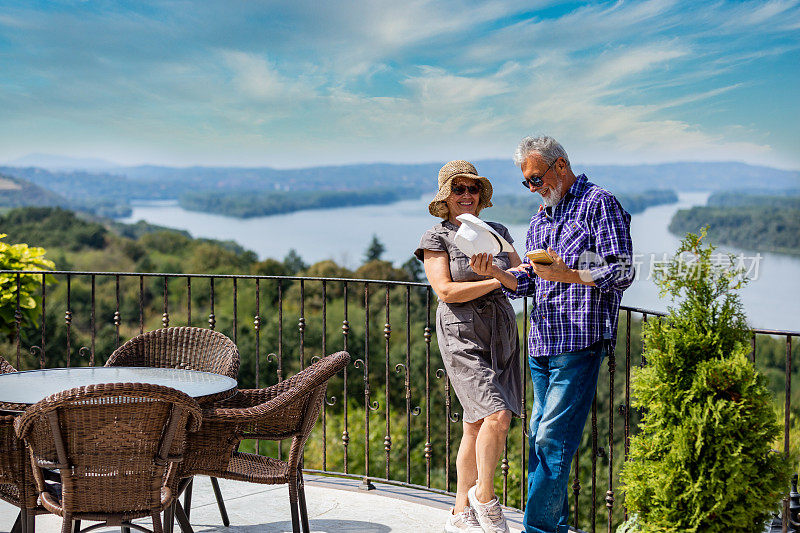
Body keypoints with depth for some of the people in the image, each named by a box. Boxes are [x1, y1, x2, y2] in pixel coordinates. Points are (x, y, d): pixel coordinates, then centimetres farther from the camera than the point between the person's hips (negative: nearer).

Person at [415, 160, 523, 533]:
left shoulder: (497, 232, 14)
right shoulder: (436, 238, -1)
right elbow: (446, 291, -12)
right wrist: (496, 281, -16)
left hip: (501, 334, 5)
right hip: (462, 337, -5)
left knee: (477, 426, 7)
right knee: (497, 415, -18)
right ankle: (484, 495, 3)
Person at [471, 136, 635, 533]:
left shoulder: (599, 204, -3)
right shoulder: (540, 219, 20)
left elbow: (622, 273, -10)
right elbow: (528, 282, 17)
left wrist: (567, 274, -24)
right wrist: (497, 274, -3)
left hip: (579, 342, -8)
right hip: (541, 343, 8)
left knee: (553, 440, -10)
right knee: (539, 437, 10)